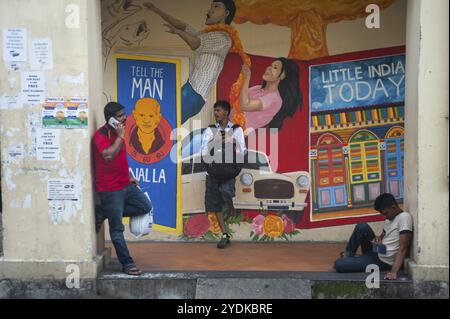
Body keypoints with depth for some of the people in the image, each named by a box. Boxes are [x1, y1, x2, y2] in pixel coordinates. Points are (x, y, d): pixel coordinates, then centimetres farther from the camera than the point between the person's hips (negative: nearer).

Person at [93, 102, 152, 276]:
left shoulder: (116, 133, 13)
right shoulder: (101, 135, -16)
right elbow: (108, 155, -33)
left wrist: (129, 176, 20)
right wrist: (120, 136, -24)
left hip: (125, 185, 9)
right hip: (110, 189, -9)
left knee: (145, 206, 10)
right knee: (117, 229, 0)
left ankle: (103, 213, 12)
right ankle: (127, 263, 11)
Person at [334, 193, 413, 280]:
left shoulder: (404, 217, -18)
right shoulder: (390, 218, 9)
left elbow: (403, 248, -26)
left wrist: (394, 271, -35)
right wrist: (379, 238, -5)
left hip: (382, 261, -9)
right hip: (376, 251, 9)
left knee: (338, 264, -16)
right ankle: (349, 255, 4)